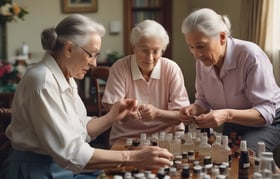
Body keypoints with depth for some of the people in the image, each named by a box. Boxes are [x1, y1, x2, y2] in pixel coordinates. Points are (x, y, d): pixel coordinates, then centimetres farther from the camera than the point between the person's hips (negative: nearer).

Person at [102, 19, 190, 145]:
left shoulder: (171, 69, -3)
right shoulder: (119, 68, -4)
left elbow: (180, 115, -6)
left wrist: (157, 113, -26)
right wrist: (126, 112, -31)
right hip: (127, 137, -1)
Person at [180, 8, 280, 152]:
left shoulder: (250, 55, -28)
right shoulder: (203, 61, -9)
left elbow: (266, 112, -29)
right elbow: (204, 101, 4)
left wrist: (227, 115, -45)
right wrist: (194, 109, -20)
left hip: (267, 122, -6)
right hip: (233, 125, 6)